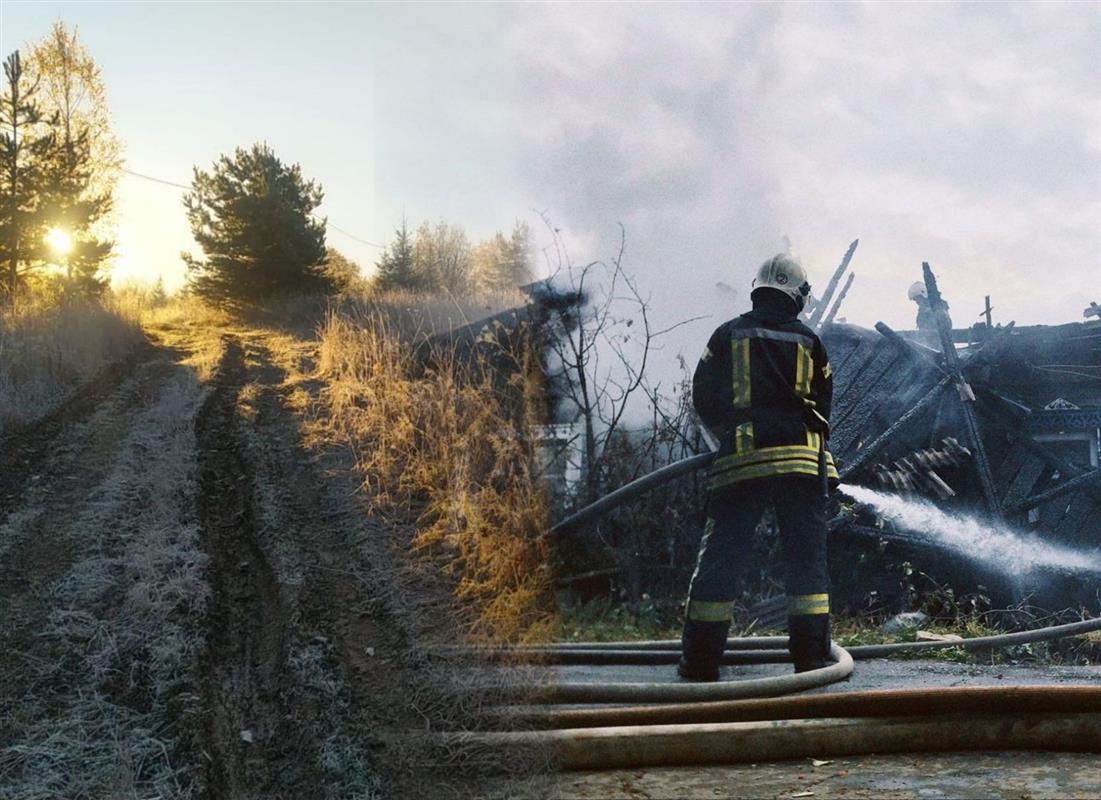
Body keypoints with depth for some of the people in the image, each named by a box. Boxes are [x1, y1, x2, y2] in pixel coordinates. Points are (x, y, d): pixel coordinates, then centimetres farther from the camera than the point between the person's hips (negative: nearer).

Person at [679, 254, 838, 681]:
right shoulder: (808, 341, 11)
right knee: (806, 556, 6)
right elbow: (823, 407, 14)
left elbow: (703, 398, 9)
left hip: (741, 460, 0)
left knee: (718, 557, 4)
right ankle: (811, 654, 3)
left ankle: (700, 659, 4)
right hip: (800, 460, 0)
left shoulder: (728, 335, 9)